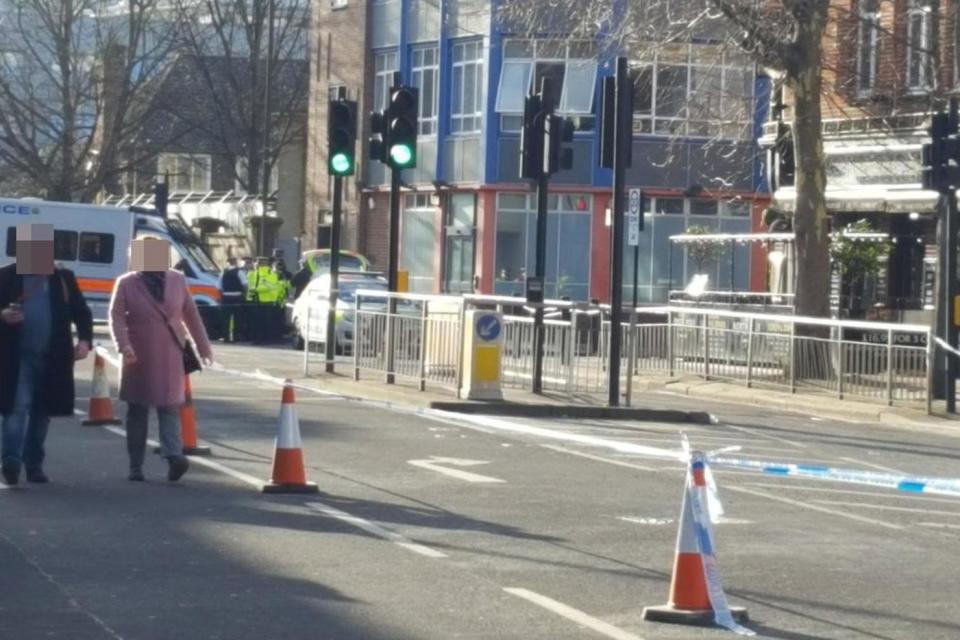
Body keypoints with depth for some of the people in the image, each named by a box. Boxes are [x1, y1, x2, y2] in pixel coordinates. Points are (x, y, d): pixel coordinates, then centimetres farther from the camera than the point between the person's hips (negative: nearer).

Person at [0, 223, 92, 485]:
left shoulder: (63, 278, 10)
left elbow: (81, 311, 11)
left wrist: (84, 339, -5)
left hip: (52, 358, 3)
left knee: (42, 412, 8)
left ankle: (33, 464, 16)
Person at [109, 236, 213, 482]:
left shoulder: (177, 280, 6)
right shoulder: (126, 283, -1)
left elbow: (191, 314, 11)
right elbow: (116, 316, -8)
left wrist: (203, 347, 11)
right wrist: (124, 345, -23)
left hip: (170, 357, 1)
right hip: (138, 358, -1)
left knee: (169, 406, -8)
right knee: (137, 410, 5)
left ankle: (174, 454, -19)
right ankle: (135, 466, 10)